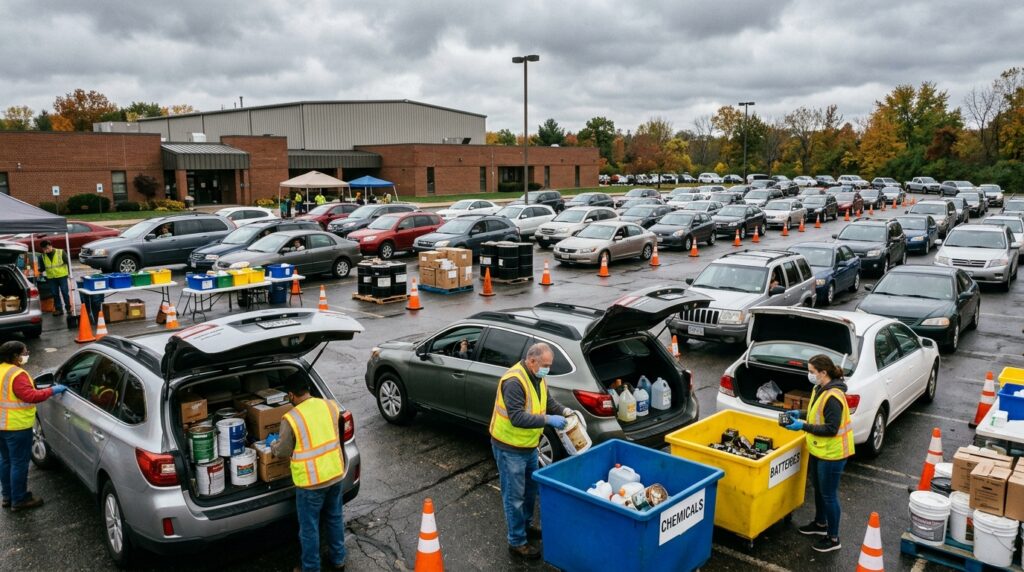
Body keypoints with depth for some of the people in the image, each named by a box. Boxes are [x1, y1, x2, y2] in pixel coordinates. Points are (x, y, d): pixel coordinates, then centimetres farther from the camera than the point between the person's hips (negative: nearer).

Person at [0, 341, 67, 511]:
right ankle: (19, 500, 8)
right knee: (19, 463, 0)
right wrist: (52, 391, -18)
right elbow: (30, 396, -26)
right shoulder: (16, 374, -21)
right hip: (17, 426, -10)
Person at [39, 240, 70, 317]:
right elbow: (43, 267, 16)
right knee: (55, 294, 8)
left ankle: (69, 307, 11)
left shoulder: (60, 252, -7)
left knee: (65, 292, 0)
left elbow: (68, 262, -2)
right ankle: (58, 309, 15)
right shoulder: (43, 256, 4)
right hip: (51, 278, 4)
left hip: (62, 276, -4)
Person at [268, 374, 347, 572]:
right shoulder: (330, 405, -4)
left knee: (309, 528, 13)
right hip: (335, 474, 6)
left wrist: (272, 442, 15)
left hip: (311, 481, -5)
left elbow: (282, 452, -5)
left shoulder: (291, 418, -19)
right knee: (335, 518, 23)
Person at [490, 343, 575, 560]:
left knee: (531, 490, 23)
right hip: (509, 447, -9)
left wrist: (563, 410, -4)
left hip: (529, 446, 9)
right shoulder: (513, 381, -27)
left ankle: (526, 525, 42)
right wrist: (548, 419, -34)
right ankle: (517, 542, 14)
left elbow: (548, 401, 15)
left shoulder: (538, 378, 3)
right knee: (515, 496, 2)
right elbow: (517, 417, -32)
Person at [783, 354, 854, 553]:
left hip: (832, 453, -10)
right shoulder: (819, 389, 3)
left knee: (829, 494, 3)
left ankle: (833, 539, 18)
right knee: (818, 489, 23)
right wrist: (801, 415, 2)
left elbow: (831, 429, -27)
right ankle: (820, 524, 43)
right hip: (819, 450, 10)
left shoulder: (833, 397, -27)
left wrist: (803, 426, -27)